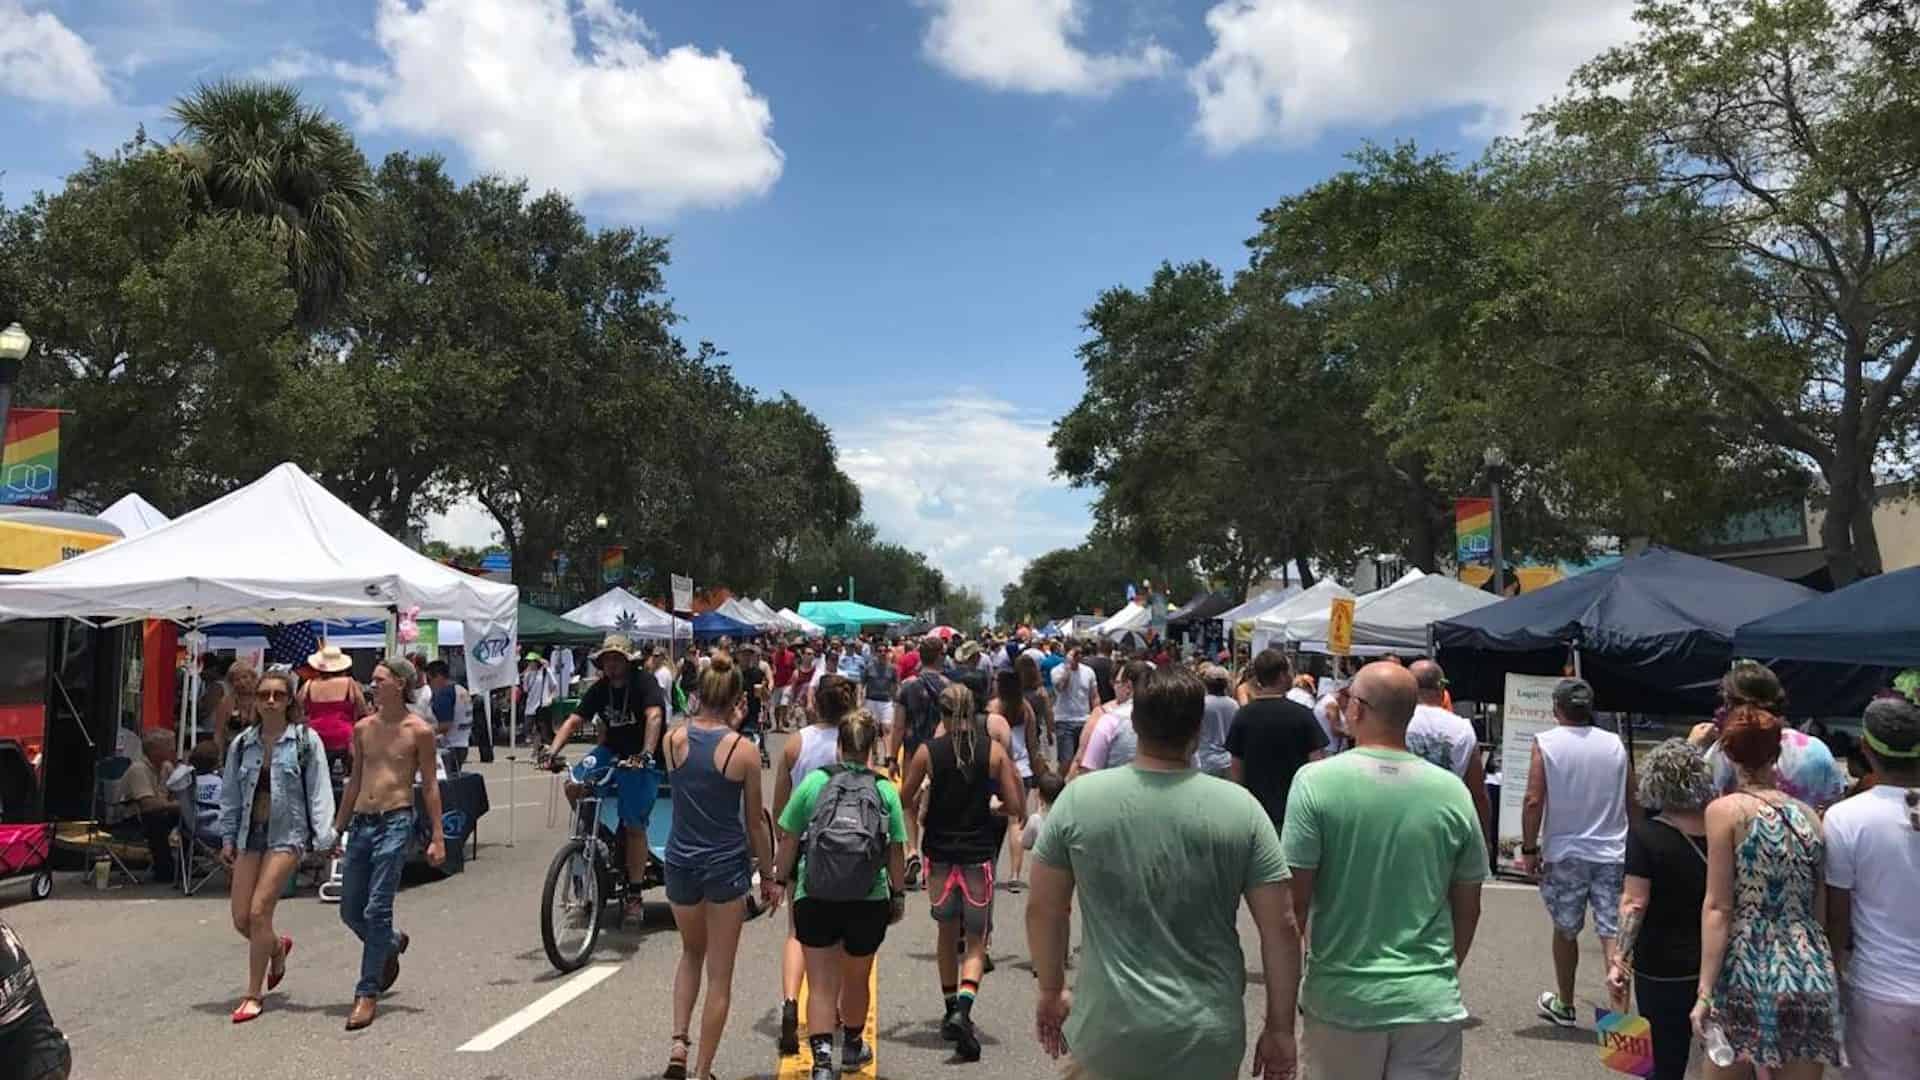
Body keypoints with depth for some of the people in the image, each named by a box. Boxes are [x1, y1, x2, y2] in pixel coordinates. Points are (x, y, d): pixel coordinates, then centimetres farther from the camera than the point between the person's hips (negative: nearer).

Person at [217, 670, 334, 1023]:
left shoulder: (306, 740, -4)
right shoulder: (242, 744, 9)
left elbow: (319, 792, -6)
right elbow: (230, 795, 16)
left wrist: (324, 839, -11)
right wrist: (227, 838, 12)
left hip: (287, 835, -5)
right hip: (250, 834, 5)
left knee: (259, 913, -11)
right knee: (241, 920, 5)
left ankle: (254, 994, 4)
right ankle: (278, 947, 39)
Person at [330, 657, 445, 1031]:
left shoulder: (418, 731, -4)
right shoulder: (363, 729, 11)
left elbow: (430, 786, -2)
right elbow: (355, 780, 18)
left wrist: (437, 836, -6)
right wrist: (337, 828, 16)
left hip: (395, 822, -6)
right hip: (360, 823, 6)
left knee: (377, 910, -7)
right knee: (350, 911, 11)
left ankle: (367, 993, 1)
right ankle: (392, 944, 39)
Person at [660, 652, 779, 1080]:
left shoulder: (673, 739, -6)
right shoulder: (743, 749, -12)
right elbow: (755, 822, -5)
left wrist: (724, 725, 10)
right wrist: (768, 875, 6)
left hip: (680, 863, 3)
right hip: (726, 866, -3)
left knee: (692, 953, 27)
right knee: (719, 975, 9)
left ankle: (679, 1043, 14)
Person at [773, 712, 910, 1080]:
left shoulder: (813, 782, -3)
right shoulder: (885, 789, -2)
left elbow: (788, 841, 1)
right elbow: (897, 851, 2)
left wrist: (779, 880, 14)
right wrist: (898, 894, 15)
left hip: (814, 900, -1)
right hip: (869, 902, 1)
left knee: (821, 986, 5)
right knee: (856, 980, 21)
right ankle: (852, 1047, 41)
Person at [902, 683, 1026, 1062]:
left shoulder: (928, 752, -5)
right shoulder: (994, 751, -5)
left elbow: (906, 801, 6)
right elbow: (1016, 808, -4)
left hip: (940, 853, 1)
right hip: (979, 855, -1)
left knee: (947, 933, 20)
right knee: (976, 943, 5)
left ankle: (952, 1011, 30)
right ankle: (962, 1012, -15)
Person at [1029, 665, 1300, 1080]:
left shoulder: (1078, 799, -8)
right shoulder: (1241, 808, -8)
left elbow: (1043, 910, 0)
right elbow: (1281, 928, -5)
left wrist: (1051, 990, 15)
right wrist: (1280, 1028, 6)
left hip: (1109, 1032, -1)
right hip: (1209, 1042, 1)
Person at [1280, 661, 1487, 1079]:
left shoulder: (1316, 781, -11)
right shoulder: (1452, 792, -2)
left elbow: (1295, 898, -10)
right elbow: (1468, 907, 7)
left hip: (1342, 997, -1)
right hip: (1431, 1000, 1)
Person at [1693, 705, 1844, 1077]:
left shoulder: (1725, 809, -6)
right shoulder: (1809, 814, 7)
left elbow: (1718, 907, -10)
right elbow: (1822, 908, 12)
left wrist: (1704, 991, -8)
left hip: (1747, 974, -4)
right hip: (1812, 977, 4)